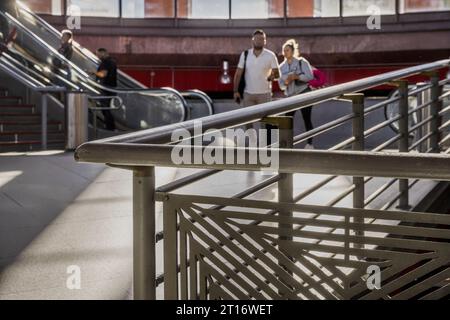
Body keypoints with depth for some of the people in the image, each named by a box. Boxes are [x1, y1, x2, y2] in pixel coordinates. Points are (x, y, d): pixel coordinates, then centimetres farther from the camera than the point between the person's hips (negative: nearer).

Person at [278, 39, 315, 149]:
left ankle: (310, 144, 7)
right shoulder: (282, 67, 8)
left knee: (307, 119, -1)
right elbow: (281, 85, 8)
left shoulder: (301, 62, -3)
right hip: (291, 96, 4)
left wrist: (296, 76, -19)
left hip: (304, 93, -4)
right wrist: (286, 82, -14)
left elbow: (310, 76, -10)